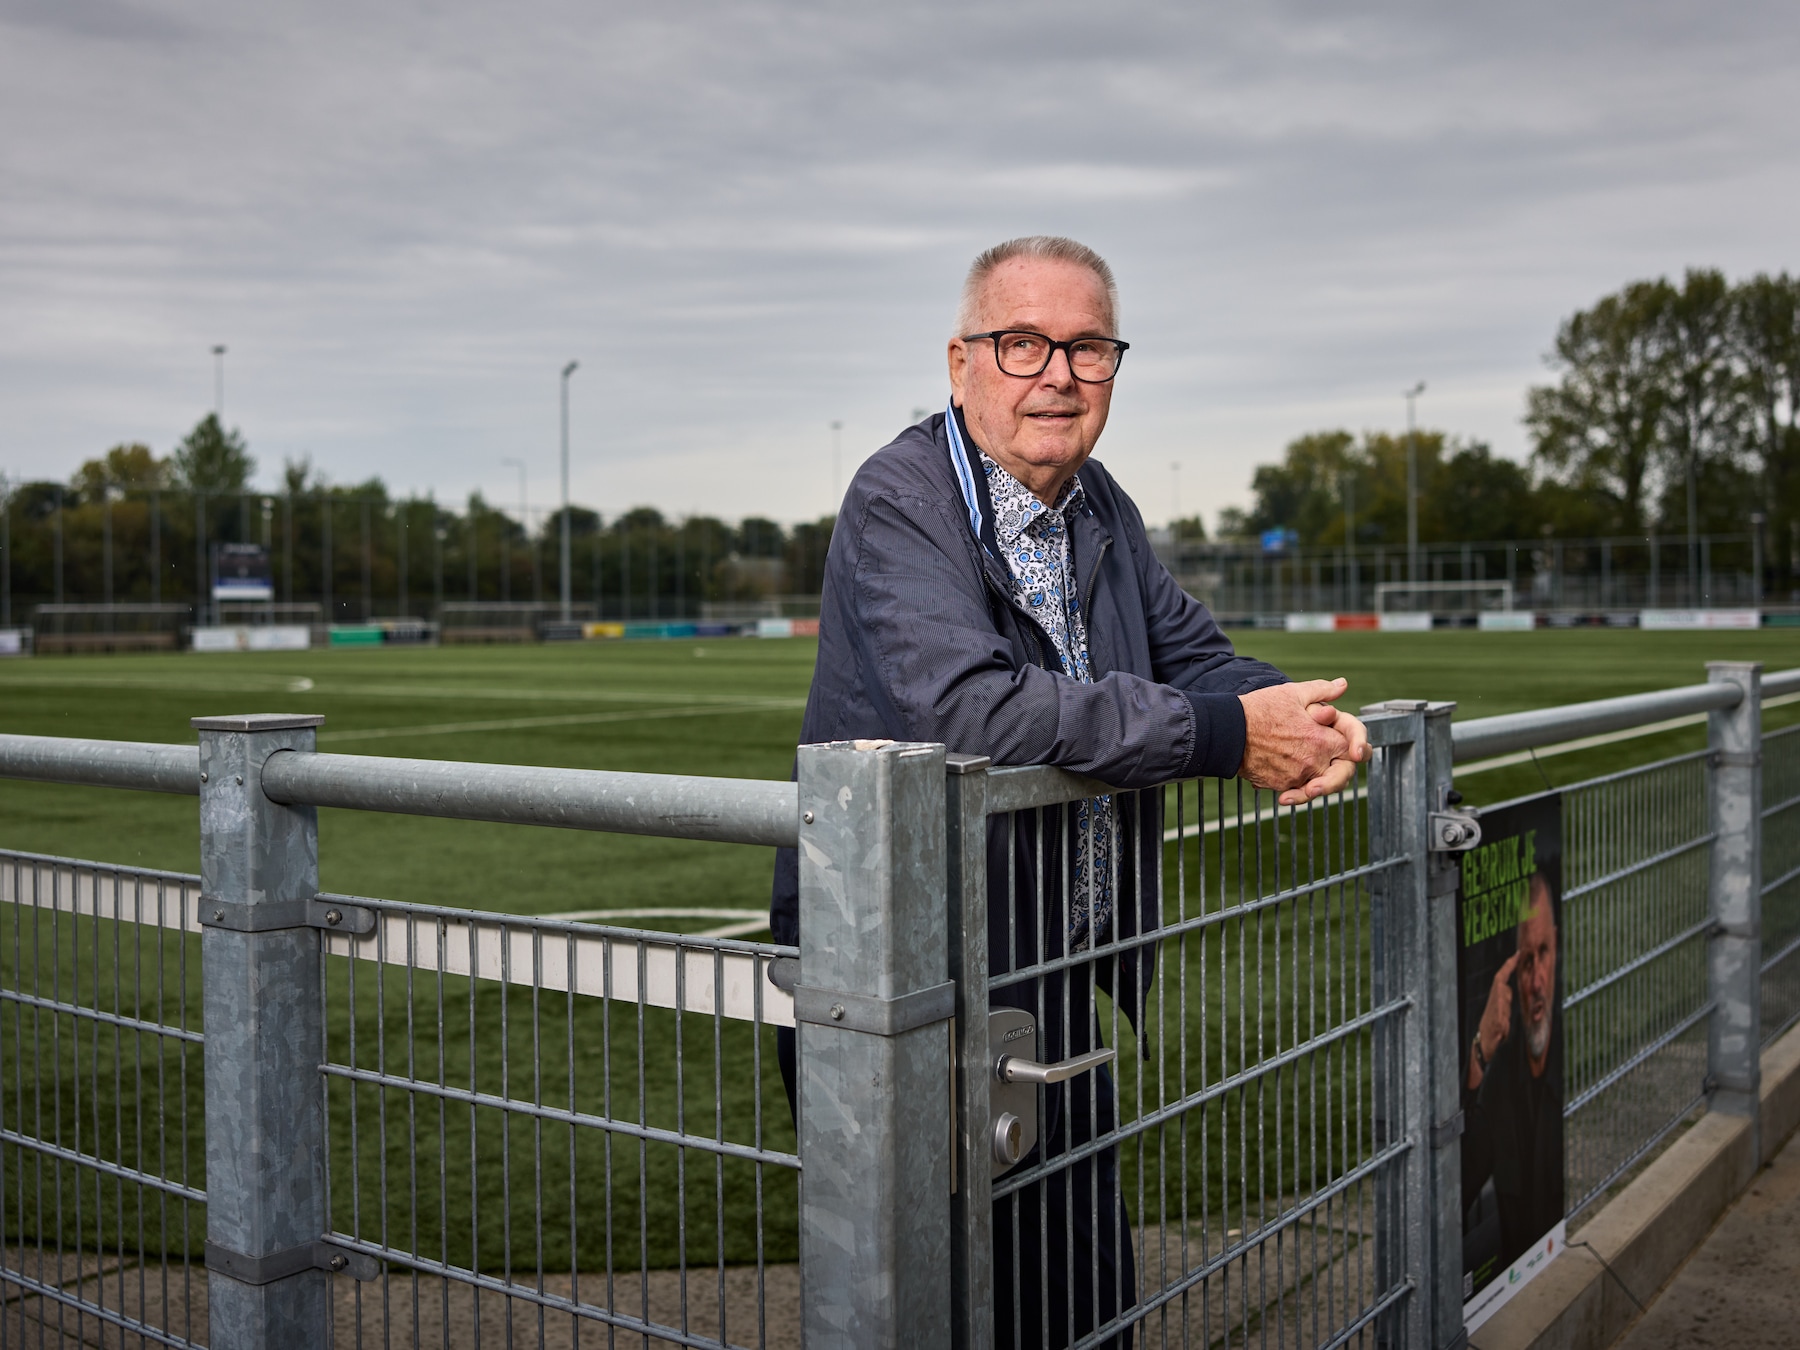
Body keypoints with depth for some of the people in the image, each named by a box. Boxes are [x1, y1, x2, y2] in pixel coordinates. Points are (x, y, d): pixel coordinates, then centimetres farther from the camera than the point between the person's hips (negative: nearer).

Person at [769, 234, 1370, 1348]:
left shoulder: (1102, 510, 10)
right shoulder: (900, 497, -16)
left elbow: (1194, 655, 18)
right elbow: (968, 705, -30)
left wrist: (1308, 719, -6)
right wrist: (1229, 737, -26)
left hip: (1055, 982, 8)